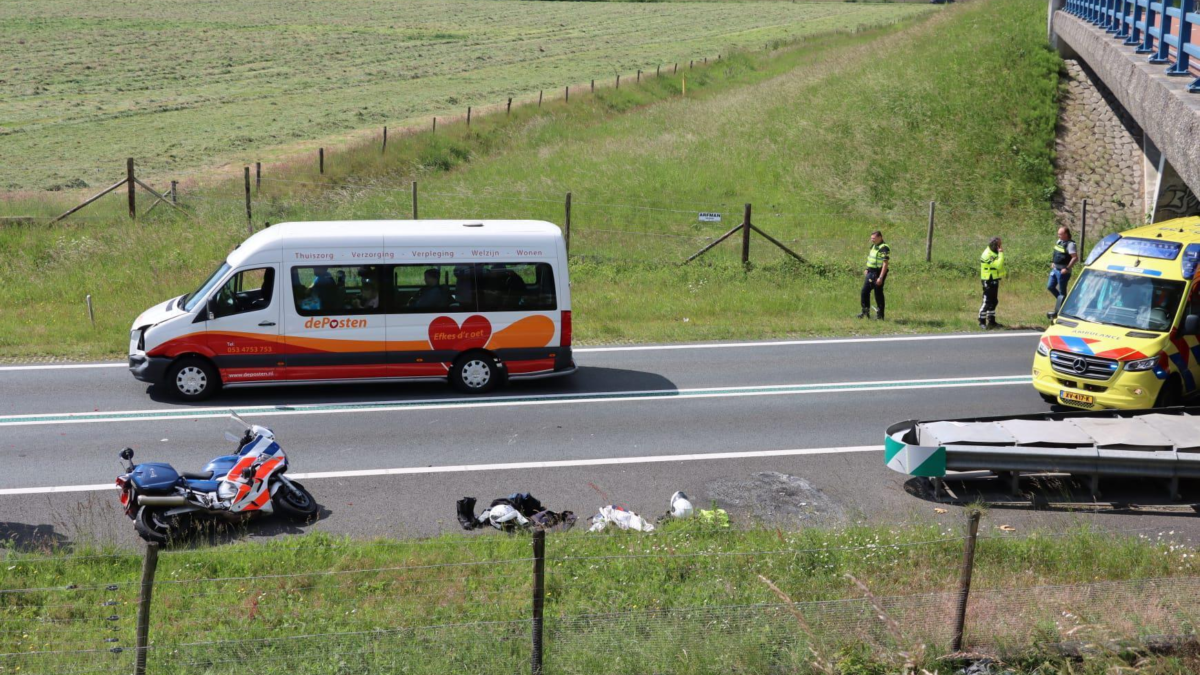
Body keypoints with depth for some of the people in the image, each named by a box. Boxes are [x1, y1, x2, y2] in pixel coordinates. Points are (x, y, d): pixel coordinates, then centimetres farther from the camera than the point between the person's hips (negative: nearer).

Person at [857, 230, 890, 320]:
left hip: (878, 274, -9)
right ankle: (866, 312, 20)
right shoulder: (873, 246, 11)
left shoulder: (884, 248, -17)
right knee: (864, 292, 9)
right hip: (870, 273, 9)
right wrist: (867, 270, 21)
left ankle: (880, 316, 9)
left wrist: (881, 277, -25)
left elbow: (885, 264, -21)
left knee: (878, 294, 0)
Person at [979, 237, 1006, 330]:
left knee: (994, 301, 14)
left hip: (994, 280, 10)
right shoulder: (987, 255, -21)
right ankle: (982, 322, 1)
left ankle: (991, 321, 22)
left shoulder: (994, 253, 11)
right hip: (989, 281, -10)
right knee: (987, 302, -6)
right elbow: (998, 265, -29)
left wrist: (1004, 273, 9)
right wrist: (1001, 253, -24)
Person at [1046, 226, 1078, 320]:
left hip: (1063, 271, -9)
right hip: (1055, 269, 9)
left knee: (1062, 291, 1)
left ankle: (1057, 313, 7)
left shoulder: (1070, 244, -18)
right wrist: (1053, 262, 15)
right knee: (1050, 287, 13)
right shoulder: (1059, 241, 9)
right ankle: (1063, 301, 30)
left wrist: (1067, 268, -25)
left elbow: (1075, 258, -23)